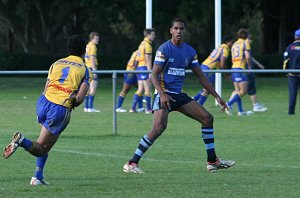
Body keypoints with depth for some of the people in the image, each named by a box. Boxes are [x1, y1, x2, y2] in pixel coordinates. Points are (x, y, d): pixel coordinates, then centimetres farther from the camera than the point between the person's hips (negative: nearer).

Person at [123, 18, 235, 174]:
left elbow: (200, 76, 15)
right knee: (160, 126, -26)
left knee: (207, 118, 3)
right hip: (165, 94, -7)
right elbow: (154, 75, -14)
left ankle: (212, 161, 10)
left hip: (179, 95, 7)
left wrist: (216, 96, 11)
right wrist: (162, 94, -30)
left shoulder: (190, 51, 9)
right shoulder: (164, 49, -9)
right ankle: (131, 163, -23)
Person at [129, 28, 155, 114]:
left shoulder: (142, 44, 18)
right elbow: (148, 60, -17)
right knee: (147, 89, -4)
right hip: (145, 68, -9)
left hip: (139, 67, 9)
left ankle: (133, 108, 7)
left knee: (140, 90, 10)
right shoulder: (147, 45, -12)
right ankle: (148, 109, -2)